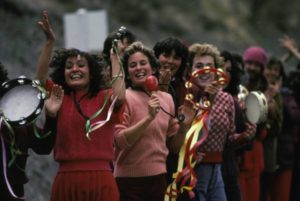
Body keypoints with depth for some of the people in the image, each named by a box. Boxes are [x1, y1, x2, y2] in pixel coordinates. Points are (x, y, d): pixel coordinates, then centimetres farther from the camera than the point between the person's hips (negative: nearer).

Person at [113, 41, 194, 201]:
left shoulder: (166, 99, 10)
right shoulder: (124, 98, -6)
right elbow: (120, 141, -16)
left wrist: (183, 126, -2)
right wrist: (149, 117, -22)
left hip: (159, 178, 5)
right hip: (130, 181, -5)